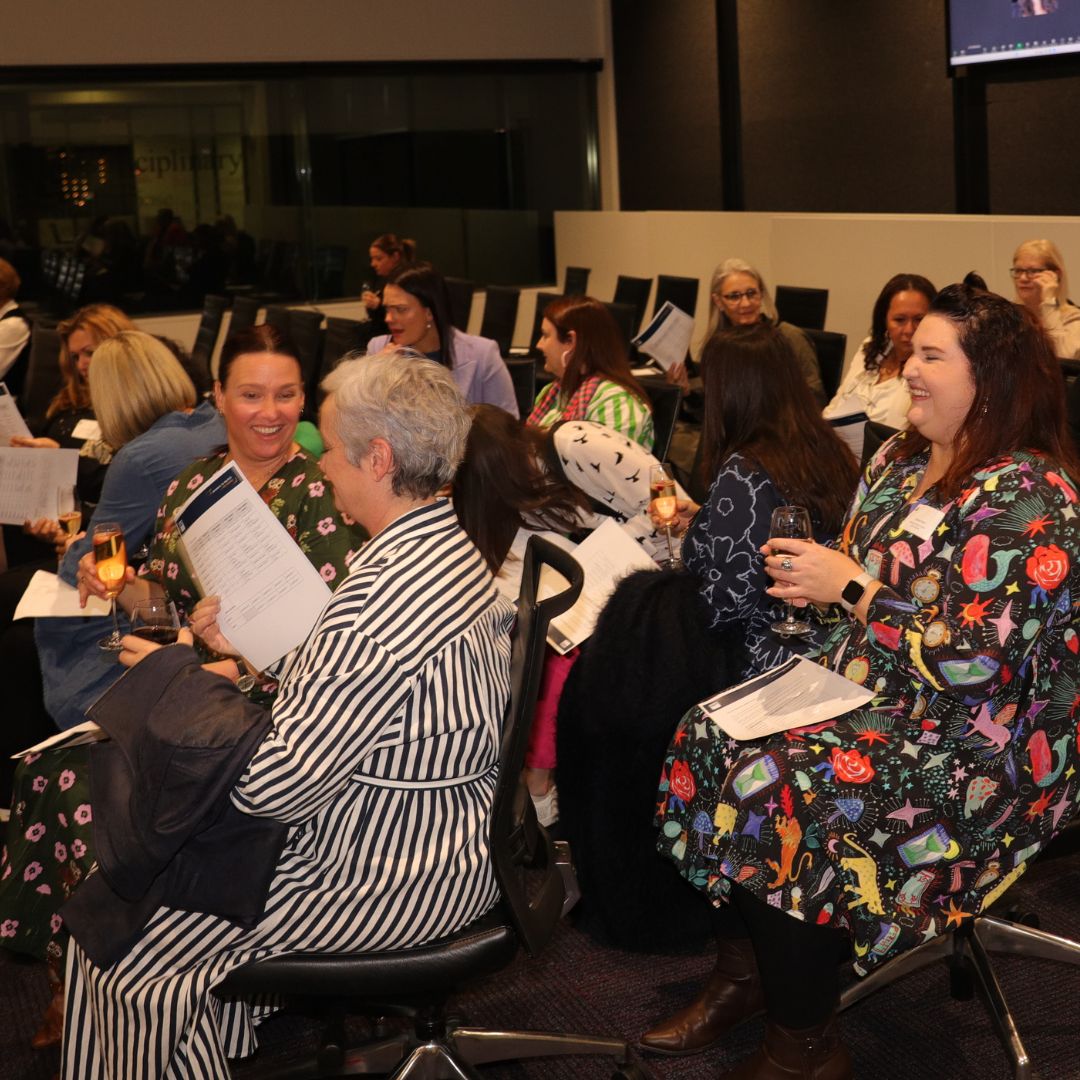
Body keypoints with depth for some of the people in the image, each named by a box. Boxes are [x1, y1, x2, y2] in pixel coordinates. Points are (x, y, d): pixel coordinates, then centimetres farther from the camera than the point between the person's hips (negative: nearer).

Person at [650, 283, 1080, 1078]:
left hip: (975, 752, -9)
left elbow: (973, 659, -25)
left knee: (777, 790, -26)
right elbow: (863, 580, 17)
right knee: (710, 741, -8)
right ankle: (746, 968, 7)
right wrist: (811, 577, -6)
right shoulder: (900, 460, 9)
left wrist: (849, 586, -19)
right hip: (872, 697, 9)